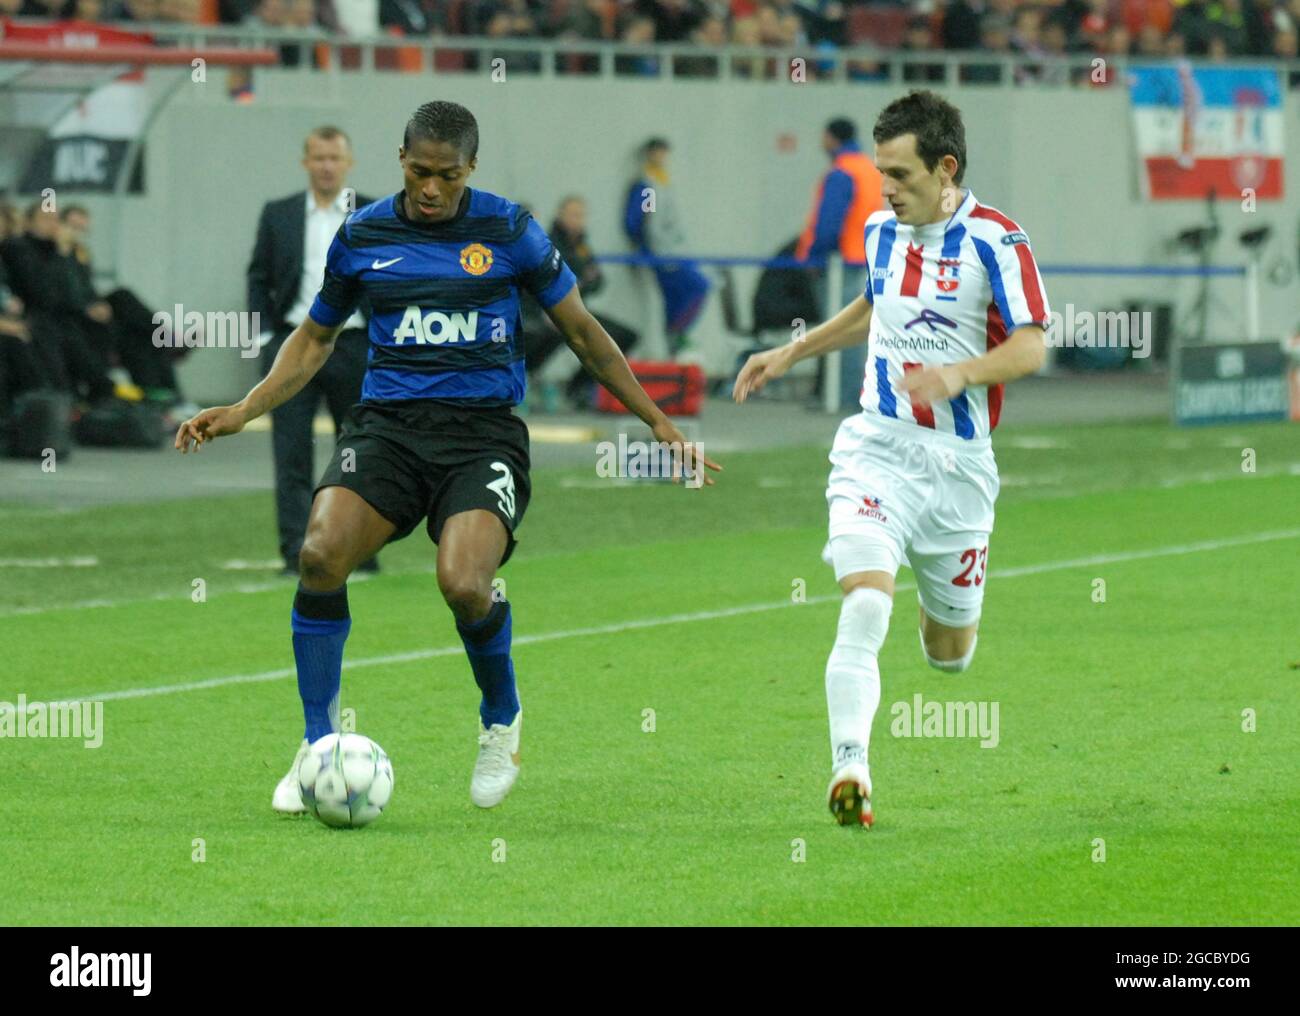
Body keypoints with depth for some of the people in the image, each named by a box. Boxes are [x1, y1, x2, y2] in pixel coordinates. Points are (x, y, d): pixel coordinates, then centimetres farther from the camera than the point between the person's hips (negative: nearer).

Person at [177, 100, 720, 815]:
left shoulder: (508, 231, 2)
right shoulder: (362, 235, 8)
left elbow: (581, 332, 11)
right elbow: (315, 338, 23)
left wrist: (659, 422, 10)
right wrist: (243, 411, 11)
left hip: (483, 430, -2)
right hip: (388, 426, 2)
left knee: (464, 585, -27)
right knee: (320, 555, -24)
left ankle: (502, 721, 6)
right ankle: (319, 744, -7)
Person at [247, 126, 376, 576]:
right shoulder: (277, 215, 6)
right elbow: (258, 280, 10)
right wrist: (266, 337, -1)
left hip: (354, 346, 0)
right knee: (292, 454, -7)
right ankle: (296, 552, -9)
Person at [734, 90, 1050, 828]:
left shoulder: (996, 241, -10)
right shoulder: (883, 229, 7)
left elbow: (1030, 349, -15)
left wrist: (959, 374, -32)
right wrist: (792, 353, 25)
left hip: (959, 466, -2)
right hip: (877, 452, 2)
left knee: (949, 653, 10)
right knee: (864, 602, -23)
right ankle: (850, 771, -28)